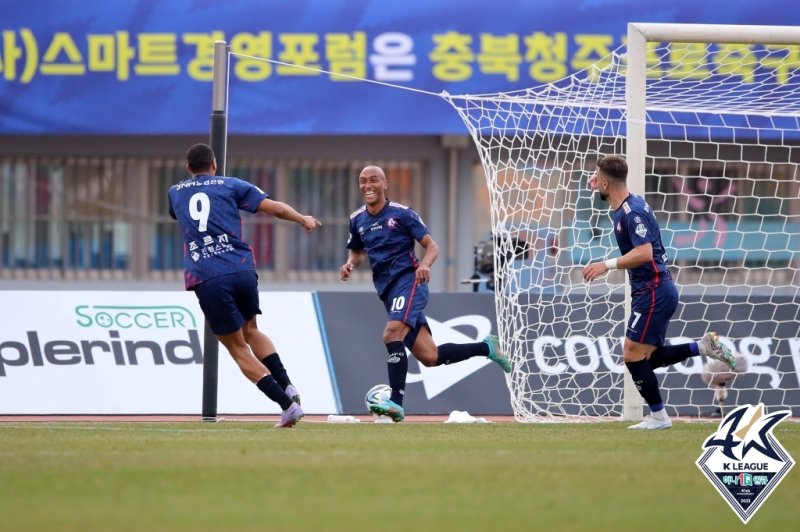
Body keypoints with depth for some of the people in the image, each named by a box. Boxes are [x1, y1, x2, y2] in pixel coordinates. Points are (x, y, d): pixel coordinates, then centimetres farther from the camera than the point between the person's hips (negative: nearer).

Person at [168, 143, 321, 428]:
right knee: (251, 331, 26)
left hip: (206, 279, -1)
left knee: (238, 348, 4)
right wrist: (304, 220, 22)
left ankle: (287, 405, -7)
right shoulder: (231, 186, 12)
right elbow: (275, 207, 5)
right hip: (242, 270, 1)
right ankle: (288, 388, 10)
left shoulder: (175, 193, 19)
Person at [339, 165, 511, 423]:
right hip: (387, 291, 6)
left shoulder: (402, 213, -4)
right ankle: (486, 347, 21)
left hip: (408, 280, -6)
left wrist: (424, 265, -24)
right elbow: (357, 252, 27)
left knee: (392, 334, -29)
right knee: (430, 357, 0)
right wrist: (350, 264, 4)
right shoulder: (357, 220, 12)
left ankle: (396, 402, -31)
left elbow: (432, 246, -3)